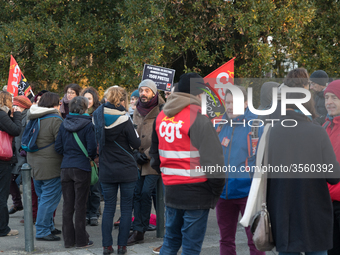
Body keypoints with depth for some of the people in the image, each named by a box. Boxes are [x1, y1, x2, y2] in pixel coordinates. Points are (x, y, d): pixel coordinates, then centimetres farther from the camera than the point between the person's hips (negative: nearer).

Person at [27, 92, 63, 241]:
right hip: (50, 166, -9)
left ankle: (48, 227, 26)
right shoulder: (55, 120, -15)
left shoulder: (32, 119, 11)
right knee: (49, 199, -3)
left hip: (35, 165, 9)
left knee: (43, 198, 17)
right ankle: (42, 232, -3)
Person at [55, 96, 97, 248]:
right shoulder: (88, 125, -9)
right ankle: (81, 240, 7)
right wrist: (92, 157, 8)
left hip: (66, 167, 4)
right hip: (82, 168, -4)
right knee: (80, 205, 2)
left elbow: (58, 147, 4)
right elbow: (91, 148, -13)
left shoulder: (64, 124, 5)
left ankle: (68, 240, 14)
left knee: (68, 205, 9)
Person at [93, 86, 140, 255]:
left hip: (107, 171, 4)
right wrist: (135, 133, 8)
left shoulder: (99, 116, -3)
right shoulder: (124, 120, -16)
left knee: (108, 207, 11)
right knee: (126, 207, 6)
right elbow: (136, 144, -10)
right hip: (127, 171, -4)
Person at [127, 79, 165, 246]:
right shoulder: (137, 112, 12)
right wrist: (136, 153, 1)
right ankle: (138, 231, 6)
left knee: (145, 193, -9)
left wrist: (147, 154, -11)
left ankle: (140, 230, -1)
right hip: (139, 161, 5)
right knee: (137, 193, 2)